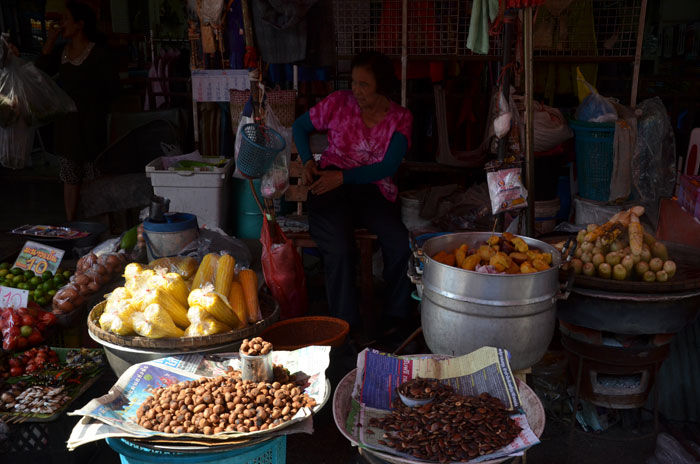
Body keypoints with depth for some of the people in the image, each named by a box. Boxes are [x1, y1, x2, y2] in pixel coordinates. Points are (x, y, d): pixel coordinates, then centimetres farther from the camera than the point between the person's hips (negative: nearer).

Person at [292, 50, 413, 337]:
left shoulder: (400, 118, 4)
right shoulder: (339, 103, 5)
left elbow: (388, 167, -7)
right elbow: (300, 126, 19)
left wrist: (343, 177, -18)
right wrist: (308, 161, 0)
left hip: (373, 188, 1)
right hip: (331, 186, -1)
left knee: (400, 243, -25)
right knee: (340, 249, -29)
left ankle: (397, 319, -6)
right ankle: (345, 326, -14)